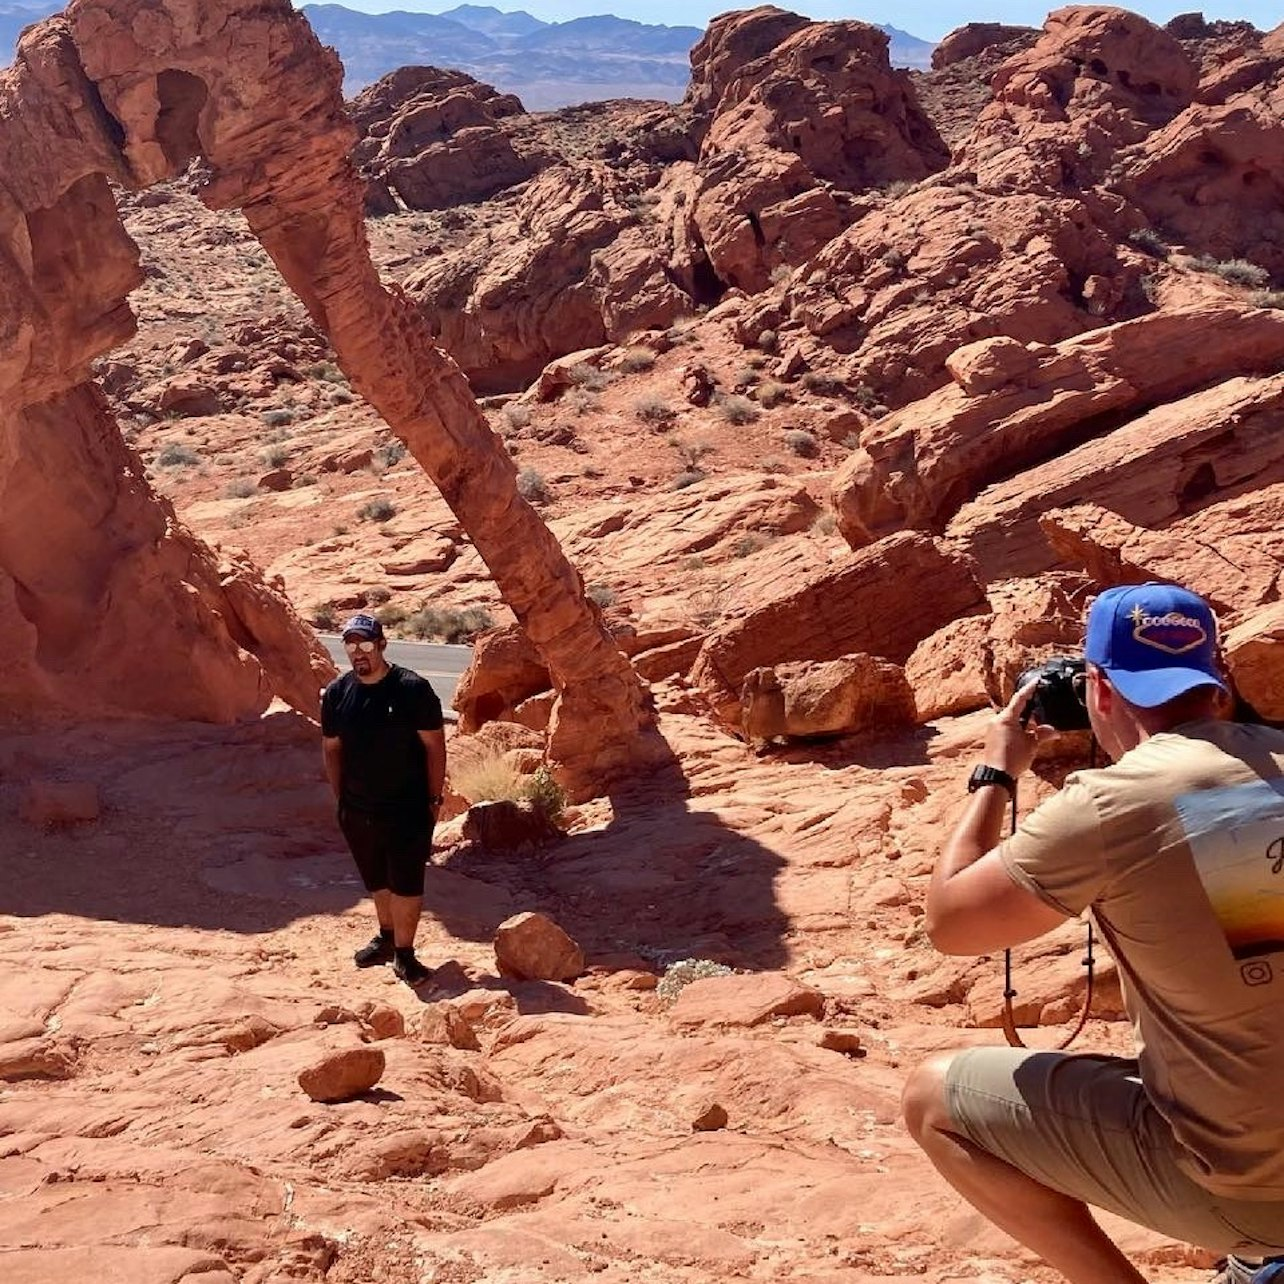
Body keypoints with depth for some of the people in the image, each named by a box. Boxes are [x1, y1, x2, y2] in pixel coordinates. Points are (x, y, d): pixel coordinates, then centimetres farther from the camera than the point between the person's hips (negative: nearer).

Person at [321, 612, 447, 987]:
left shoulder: (413, 689, -13)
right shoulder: (336, 693, 0)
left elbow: (434, 746, -8)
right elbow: (331, 749, 10)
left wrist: (433, 799, -7)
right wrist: (341, 799, 8)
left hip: (408, 809, -4)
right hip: (358, 811, 4)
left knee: (406, 883, -1)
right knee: (376, 881, 18)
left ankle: (403, 952, 11)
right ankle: (387, 937, 37)